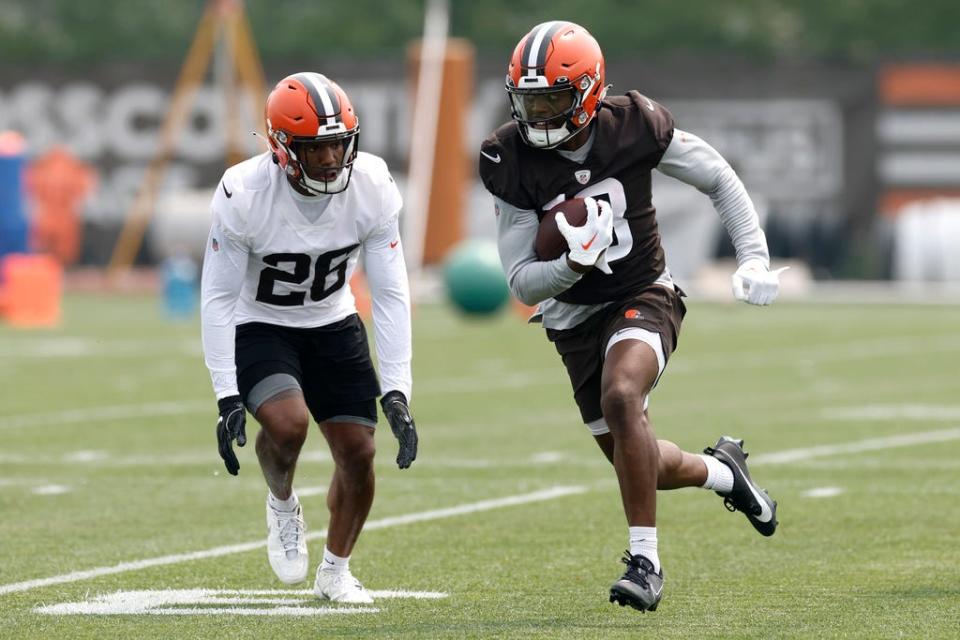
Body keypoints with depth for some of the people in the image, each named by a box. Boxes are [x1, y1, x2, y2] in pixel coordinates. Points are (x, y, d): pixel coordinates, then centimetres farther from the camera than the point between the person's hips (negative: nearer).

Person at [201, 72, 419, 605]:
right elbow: (218, 299, -19)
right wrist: (227, 398, -24)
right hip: (258, 327, -4)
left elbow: (390, 295, -13)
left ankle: (336, 571, 23)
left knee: (358, 452, -2)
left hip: (332, 326, 4)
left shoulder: (372, 189, -19)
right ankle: (281, 504, 4)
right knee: (287, 421, -30)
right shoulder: (244, 194, -27)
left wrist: (396, 394, -18)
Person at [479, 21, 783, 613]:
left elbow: (720, 180, -1)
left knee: (621, 397, -33)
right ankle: (723, 470, 44)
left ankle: (645, 560, -26)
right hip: (574, 316, 3)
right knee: (635, 462, 10)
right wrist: (570, 266, -32)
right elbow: (522, 281, -11)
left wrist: (755, 258, -11)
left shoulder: (634, 126, -17)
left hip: (644, 298, -3)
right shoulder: (512, 161, -14)